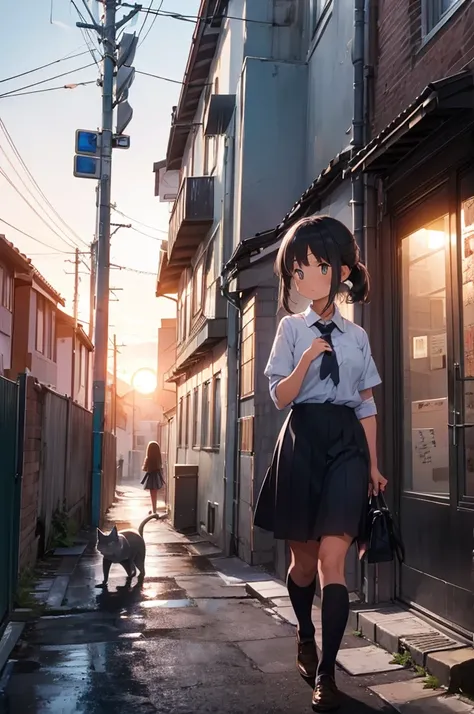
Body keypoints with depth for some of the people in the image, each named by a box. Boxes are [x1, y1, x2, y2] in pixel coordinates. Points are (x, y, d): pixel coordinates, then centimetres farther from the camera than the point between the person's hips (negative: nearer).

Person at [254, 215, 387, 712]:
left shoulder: (357, 336, 9)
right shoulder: (292, 328, 3)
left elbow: (367, 404, 12)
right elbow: (280, 396, -1)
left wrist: (373, 464, 10)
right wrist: (306, 361, -18)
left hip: (347, 445, 1)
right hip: (303, 441, 0)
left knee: (332, 558, -11)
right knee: (303, 558, 11)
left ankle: (326, 674, -3)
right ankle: (305, 638, 38)